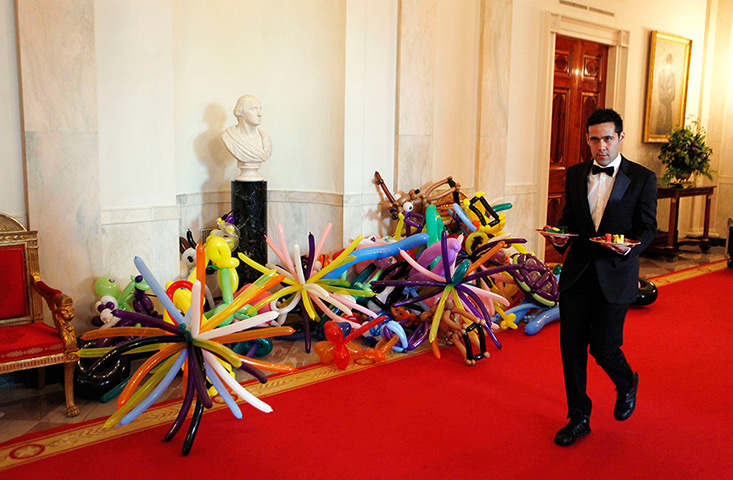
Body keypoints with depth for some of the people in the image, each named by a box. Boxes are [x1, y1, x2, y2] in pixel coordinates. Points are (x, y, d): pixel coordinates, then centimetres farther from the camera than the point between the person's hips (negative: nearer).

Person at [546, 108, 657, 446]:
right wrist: (561, 237, -8)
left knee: (603, 348, -3)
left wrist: (629, 245, -21)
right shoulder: (575, 175, 9)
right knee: (571, 348, 4)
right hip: (577, 275, 3)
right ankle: (578, 419, 21)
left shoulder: (642, 178, -1)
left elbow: (648, 227, 0)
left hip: (615, 276, -3)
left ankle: (627, 384, 34)